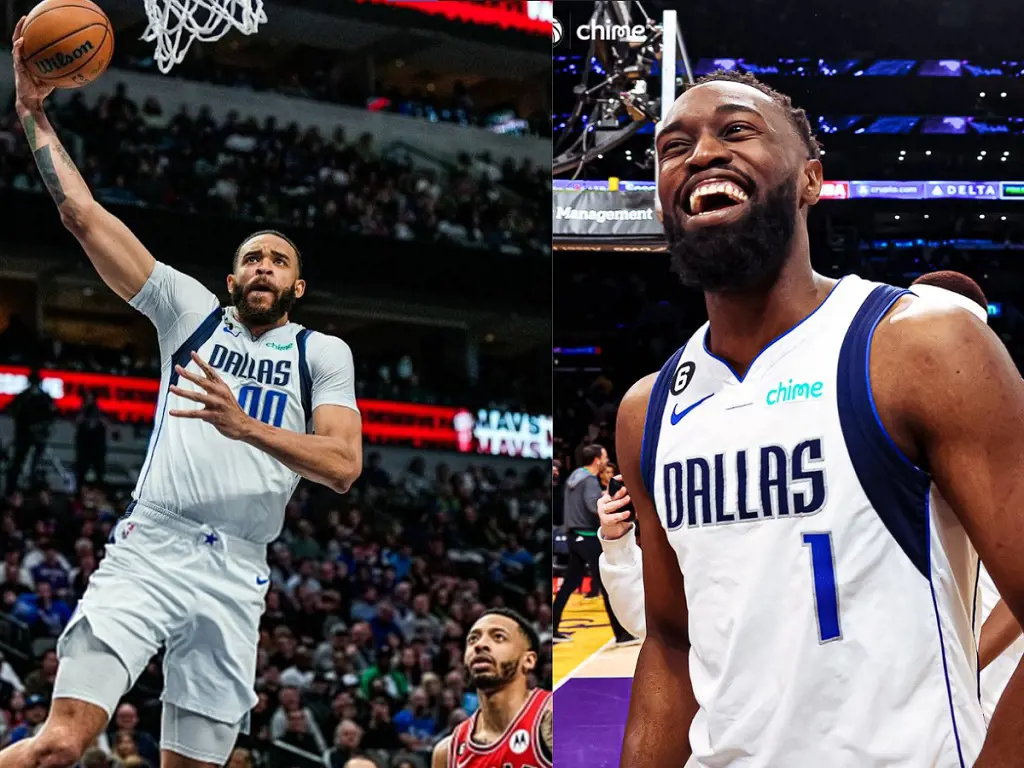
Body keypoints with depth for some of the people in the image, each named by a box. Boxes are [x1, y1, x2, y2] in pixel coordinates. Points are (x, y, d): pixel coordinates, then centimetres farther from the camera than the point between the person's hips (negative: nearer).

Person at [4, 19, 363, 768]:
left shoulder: (323, 354, 11)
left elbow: (344, 465, -6)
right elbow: (85, 217, 7)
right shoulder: (192, 310, 12)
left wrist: (242, 424, -19)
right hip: (147, 552, -1)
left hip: (236, 576, 2)